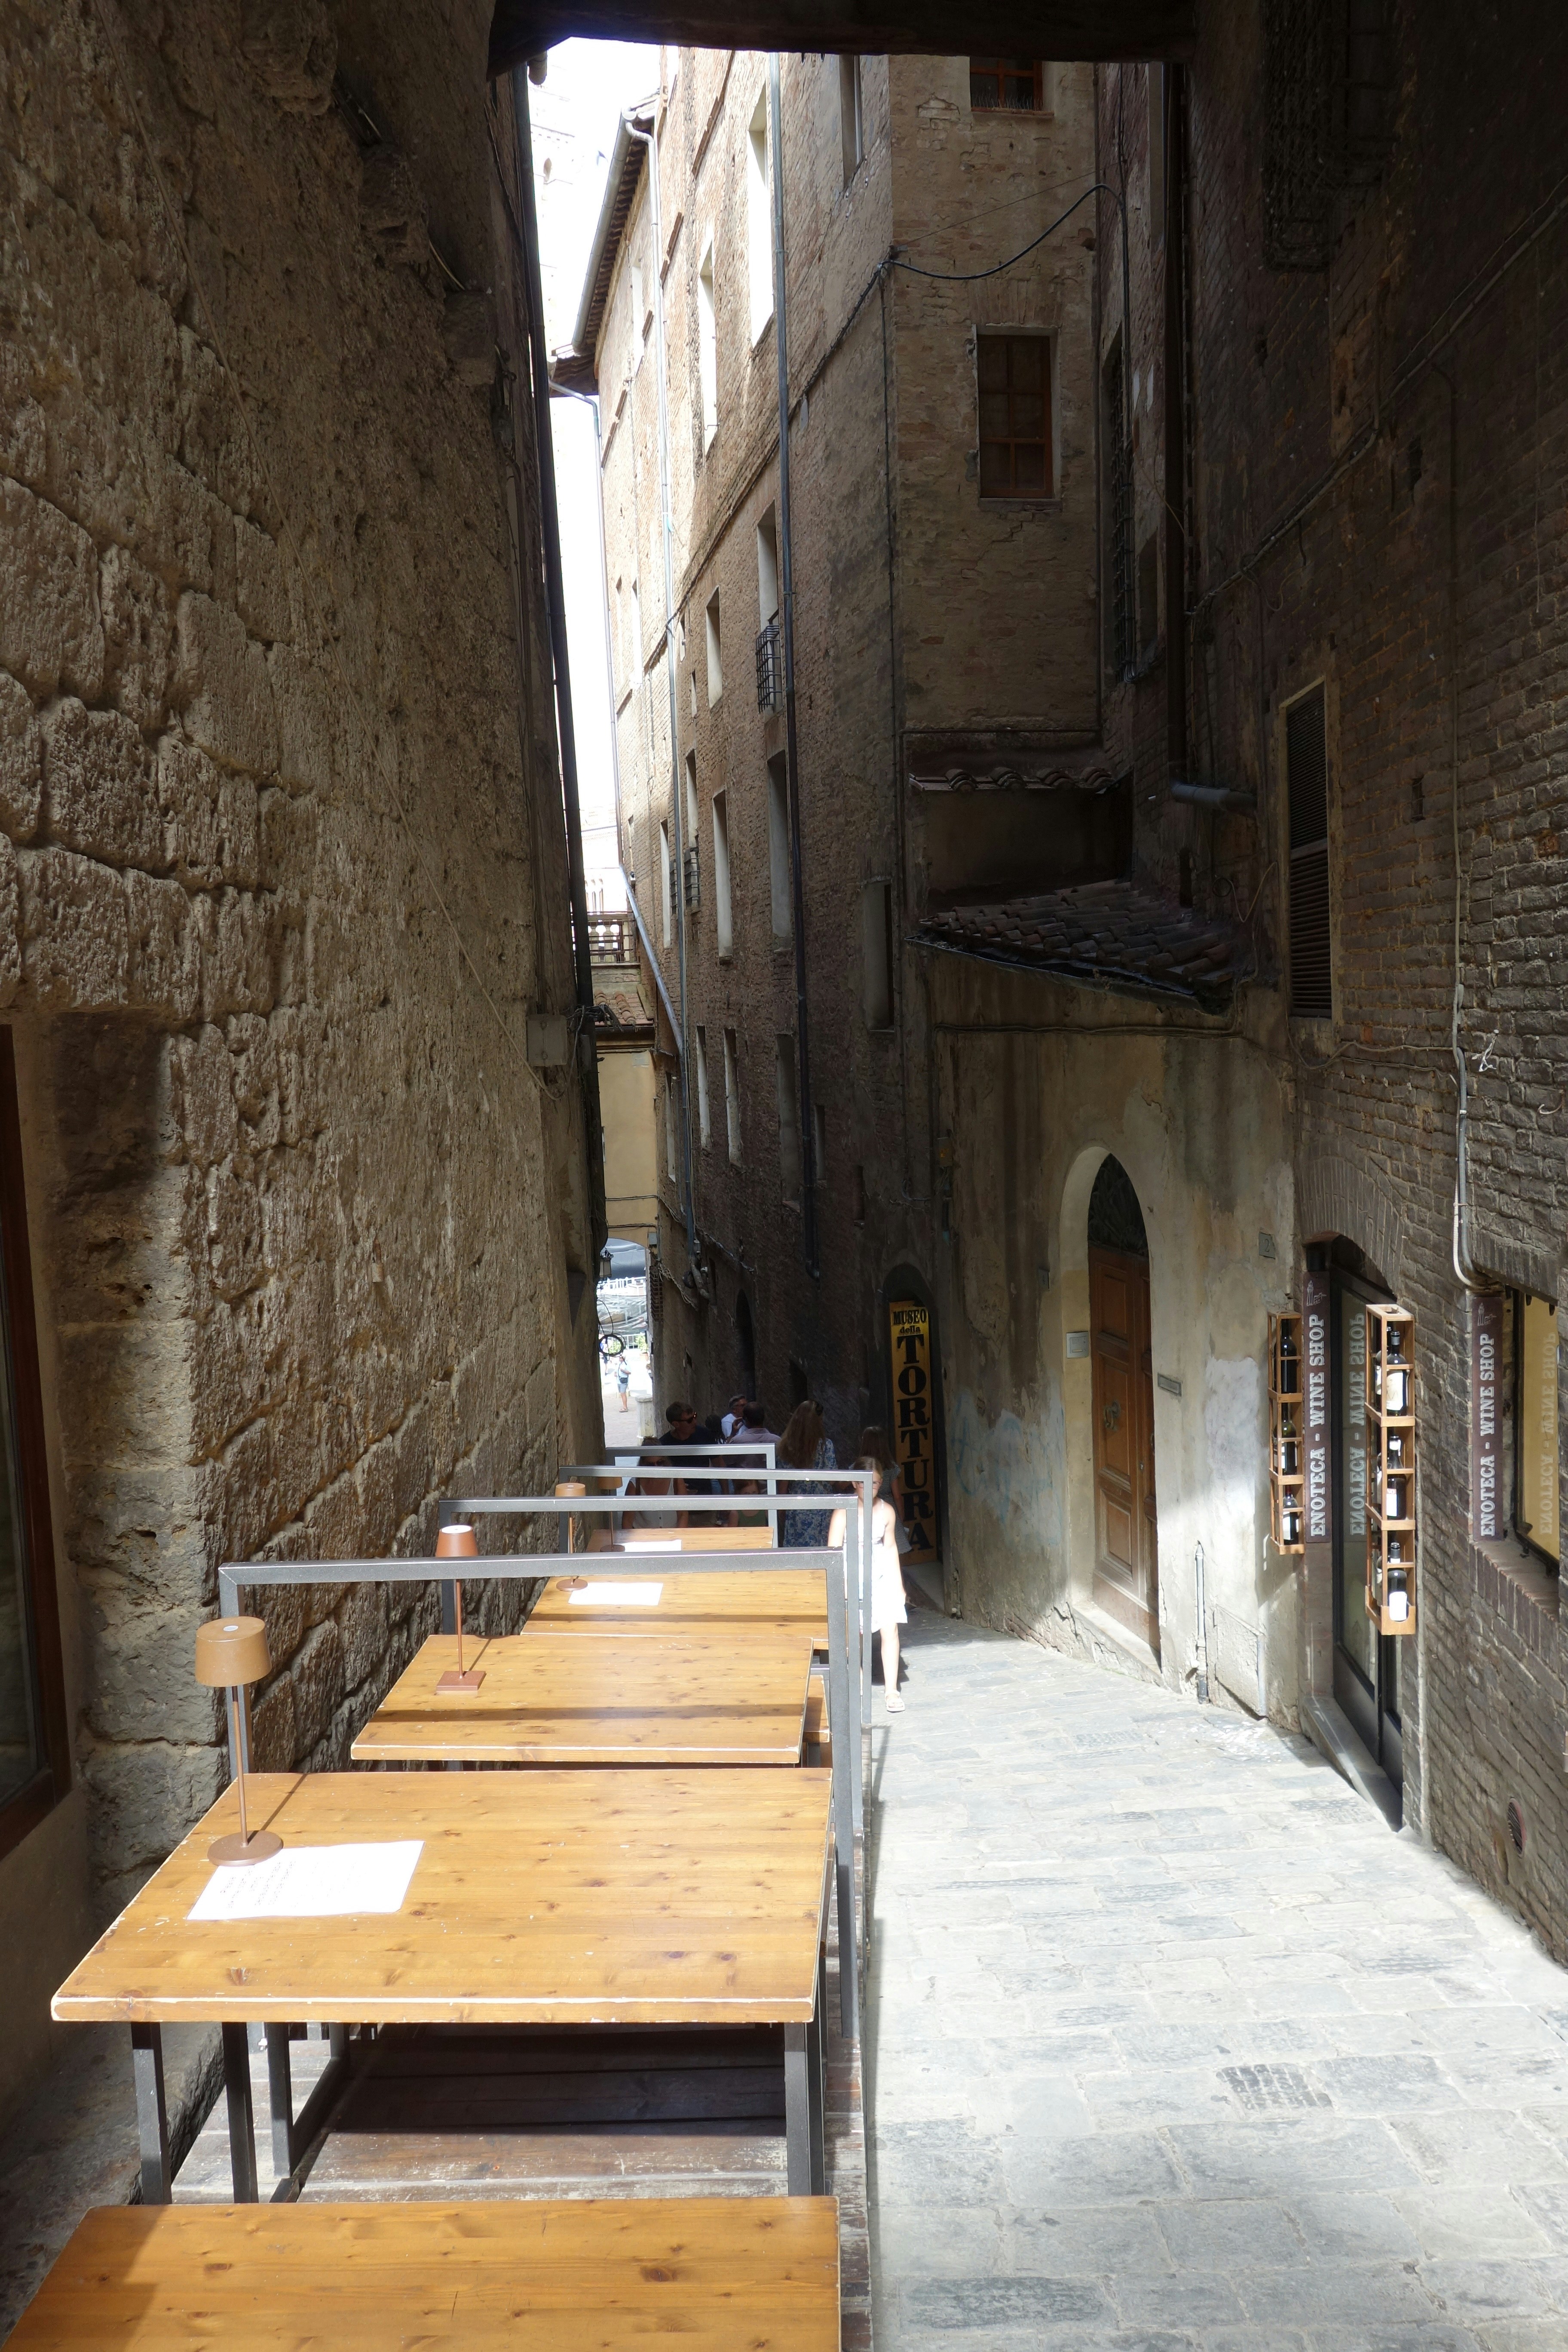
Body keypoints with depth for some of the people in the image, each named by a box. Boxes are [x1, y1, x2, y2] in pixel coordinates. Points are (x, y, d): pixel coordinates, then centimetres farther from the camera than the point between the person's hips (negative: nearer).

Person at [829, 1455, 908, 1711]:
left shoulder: (887, 1511, -1)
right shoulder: (844, 1511, -13)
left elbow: (890, 1546, 11)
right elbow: (833, 1550, -11)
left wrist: (898, 1582, 13)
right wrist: (840, 1583, -18)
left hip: (881, 1577, 3)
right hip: (852, 1578, -3)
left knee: (890, 1629, -6)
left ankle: (892, 1690, 1)